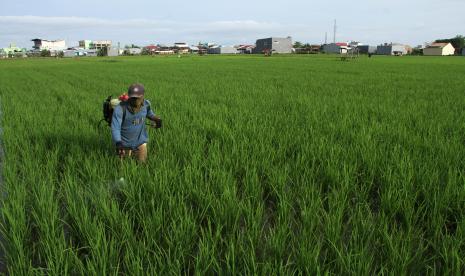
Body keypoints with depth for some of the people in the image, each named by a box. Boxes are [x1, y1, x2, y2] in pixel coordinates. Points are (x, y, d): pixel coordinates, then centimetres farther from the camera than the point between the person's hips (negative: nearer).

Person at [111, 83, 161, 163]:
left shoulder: (146, 104, -12)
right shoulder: (120, 108, -27)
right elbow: (115, 128, -30)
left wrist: (155, 118, -5)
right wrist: (118, 143, -46)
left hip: (140, 142, 3)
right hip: (125, 143, -2)